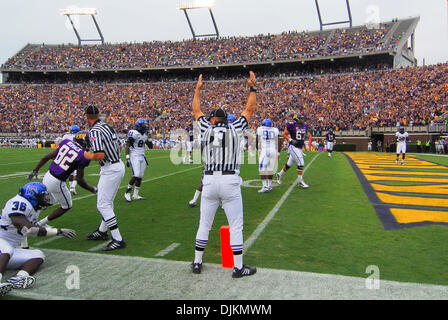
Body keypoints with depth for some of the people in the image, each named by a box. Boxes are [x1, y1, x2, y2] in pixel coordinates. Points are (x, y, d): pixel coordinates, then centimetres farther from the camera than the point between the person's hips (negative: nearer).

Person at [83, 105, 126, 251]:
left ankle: (118, 240, -7)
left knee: (103, 205, -6)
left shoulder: (94, 131, -17)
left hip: (110, 170, -9)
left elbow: (99, 155, -26)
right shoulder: (108, 126, 11)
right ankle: (102, 231, 37)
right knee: (108, 202, 21)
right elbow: (119, 146, 20)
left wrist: (89, 156, -6)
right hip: (119, 165, 10)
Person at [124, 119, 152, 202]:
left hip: (142, 157, 8)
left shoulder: (144, 135, 13)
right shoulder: (134, 133, -11)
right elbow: (127, 145, -13)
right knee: (136, 175, -18)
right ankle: (127, 193, -3)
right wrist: (127, 158, -19)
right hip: (135, 157, -8)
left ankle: (135, 195, 15)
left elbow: (150, 146, 21)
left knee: (140, 176, 6)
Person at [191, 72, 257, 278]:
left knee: (204, 224, 13)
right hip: (230, 182, -2)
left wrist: (197, 90, 38)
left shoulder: (207, 129, 9)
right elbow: (250, 110, 18)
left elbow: (197, 111, 25)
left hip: (209, 182, 2)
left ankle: (197, 263, 23)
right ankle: (238, 268, 8)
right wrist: (253, 88, 27)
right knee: (236, 226, 4)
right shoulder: (235, 129, 6)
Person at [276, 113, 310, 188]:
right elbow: (284, 134, -6)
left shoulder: (305, 126, 8)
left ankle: (280, 174, 35)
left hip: (300, 148, 7)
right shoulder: (292, 125, -12)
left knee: (289, 164, 15)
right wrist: (291, 140, -17)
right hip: (293, 147, -7)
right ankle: (300, 181, -5)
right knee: (301, 163, -14)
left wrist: (302, 142, 8)